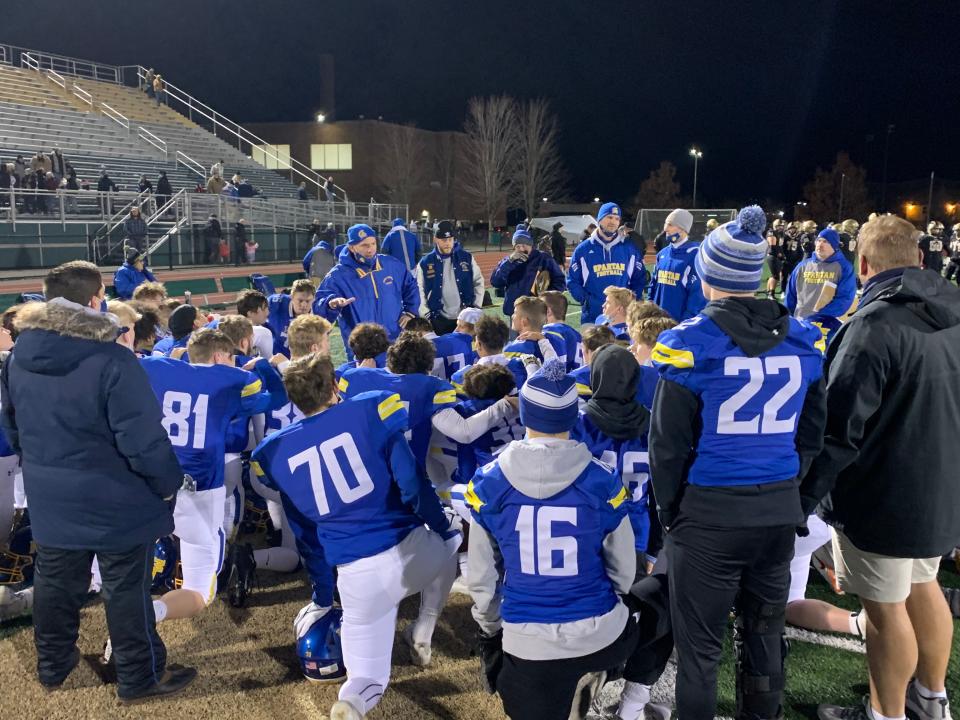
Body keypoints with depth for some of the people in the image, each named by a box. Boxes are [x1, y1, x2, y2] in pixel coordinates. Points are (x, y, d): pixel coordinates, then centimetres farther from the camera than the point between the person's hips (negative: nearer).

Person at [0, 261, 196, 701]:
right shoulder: (112, 361, -26)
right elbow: (143, 439, -25)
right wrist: (169, 483, -9)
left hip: (49, 498, 7)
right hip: (114, 499, -6)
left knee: (54, 583, 22)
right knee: (127, 589, 8)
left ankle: (52, 664, 41)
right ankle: (140, 677, 23)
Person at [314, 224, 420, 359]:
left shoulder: (392, 265, 1)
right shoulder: (338, 275, -12)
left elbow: (411, 287, 19)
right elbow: (319, 309, -19)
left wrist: (410, 312, 6)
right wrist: (331, 304, -41)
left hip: (397, 345, 4)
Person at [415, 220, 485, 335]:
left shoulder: (466, 258, 1)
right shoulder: (425, 263, -3)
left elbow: (478, 282, 10)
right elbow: (419, 291, 0)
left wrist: (476, 306, 4)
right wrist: (426, 314, -6)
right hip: (439, 320, -1)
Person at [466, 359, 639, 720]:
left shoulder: (489, 483, -8)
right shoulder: (602, 480, -9)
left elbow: (481, 578, 1)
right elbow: (623, 571, 3)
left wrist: (490, 630, 18)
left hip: (527, 646, 0)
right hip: (601, 636, 1)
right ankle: (586, 678, 19)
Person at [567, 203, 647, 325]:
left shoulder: (629, 248, 7)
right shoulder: (583, 249, 2)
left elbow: (640, 278, 14)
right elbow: (572, 280, 4)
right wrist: (584, 299, -9)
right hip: (592, 315, -1)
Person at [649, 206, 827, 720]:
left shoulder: (690, 343, -14)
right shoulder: (804, 341, 1)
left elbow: (668, 443, -10)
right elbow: (812, 432, 9)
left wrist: (668, 508, 5)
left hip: (708, 515, -4)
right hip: (780, 513, 5)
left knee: (699, 649, 10)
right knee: (764, 637, 21)